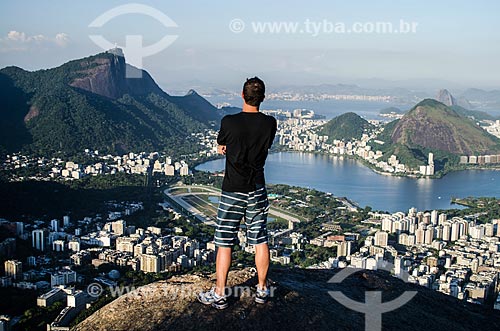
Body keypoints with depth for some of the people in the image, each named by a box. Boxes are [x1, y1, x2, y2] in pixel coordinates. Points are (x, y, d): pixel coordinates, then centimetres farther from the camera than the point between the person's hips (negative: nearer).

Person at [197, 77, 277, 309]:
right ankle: (262, 290, 23)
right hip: (257, 190, 3)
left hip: (232, 191, -3)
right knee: (260, 242, 12)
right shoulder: (270, 123, -4)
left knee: (225, 243, 5)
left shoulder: (229, 122, -14)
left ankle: (219, 295, 12)